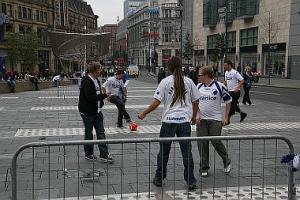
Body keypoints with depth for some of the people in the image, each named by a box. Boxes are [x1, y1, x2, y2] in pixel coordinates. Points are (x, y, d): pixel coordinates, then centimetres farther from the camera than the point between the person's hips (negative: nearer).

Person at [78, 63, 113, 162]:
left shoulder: (96, 80, 10)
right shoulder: (86, 81, -19)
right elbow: (90, 97, -26)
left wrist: (101, 102, 4)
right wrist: (104, 95, -20)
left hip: (97, 112, 8)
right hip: (87, 112, -8)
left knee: (101, 133, 5)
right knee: (89, 134, 7)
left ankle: (104, 154, 8)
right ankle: (88, 154, 22)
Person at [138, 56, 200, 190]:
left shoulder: (165, 81, -4)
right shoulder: (189, 81, 4)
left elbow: (156, 102, -8)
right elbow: (196, 102, 9)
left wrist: (144, 114, 3)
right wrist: (194, 116, 24)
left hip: (169, 120, -2)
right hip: (185, 121, 2)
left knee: (163, 151, 12)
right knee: (187, 152, 7)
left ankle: (159, 178, 23)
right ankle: (191, 181, 11)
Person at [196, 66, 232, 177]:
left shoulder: (219, 86, -6)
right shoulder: (199, 86, 7)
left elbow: (228, 101, 1)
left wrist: (226, 117, -2)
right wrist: (197, 114, 1)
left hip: (216, 119, -4)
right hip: (201, 120, 4)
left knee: (216, 142, -6)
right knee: (202, 144, 2)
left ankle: (227, 162, 22)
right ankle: (204, 168, 16)